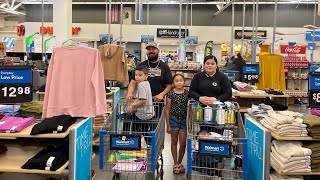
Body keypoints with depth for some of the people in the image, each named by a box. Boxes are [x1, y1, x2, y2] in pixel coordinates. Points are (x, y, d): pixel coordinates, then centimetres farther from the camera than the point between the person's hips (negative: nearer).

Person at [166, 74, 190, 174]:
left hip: (184, 119, 1)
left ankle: (180, 163, 26)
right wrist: (168, 125, -4)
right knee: (174, 142, 11)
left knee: (183, 143, 4)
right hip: (174, 119, -1)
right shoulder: (171, 93, -6)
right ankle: (175, 164, 23)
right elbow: (167, 110, -3)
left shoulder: (187, 93, -1)